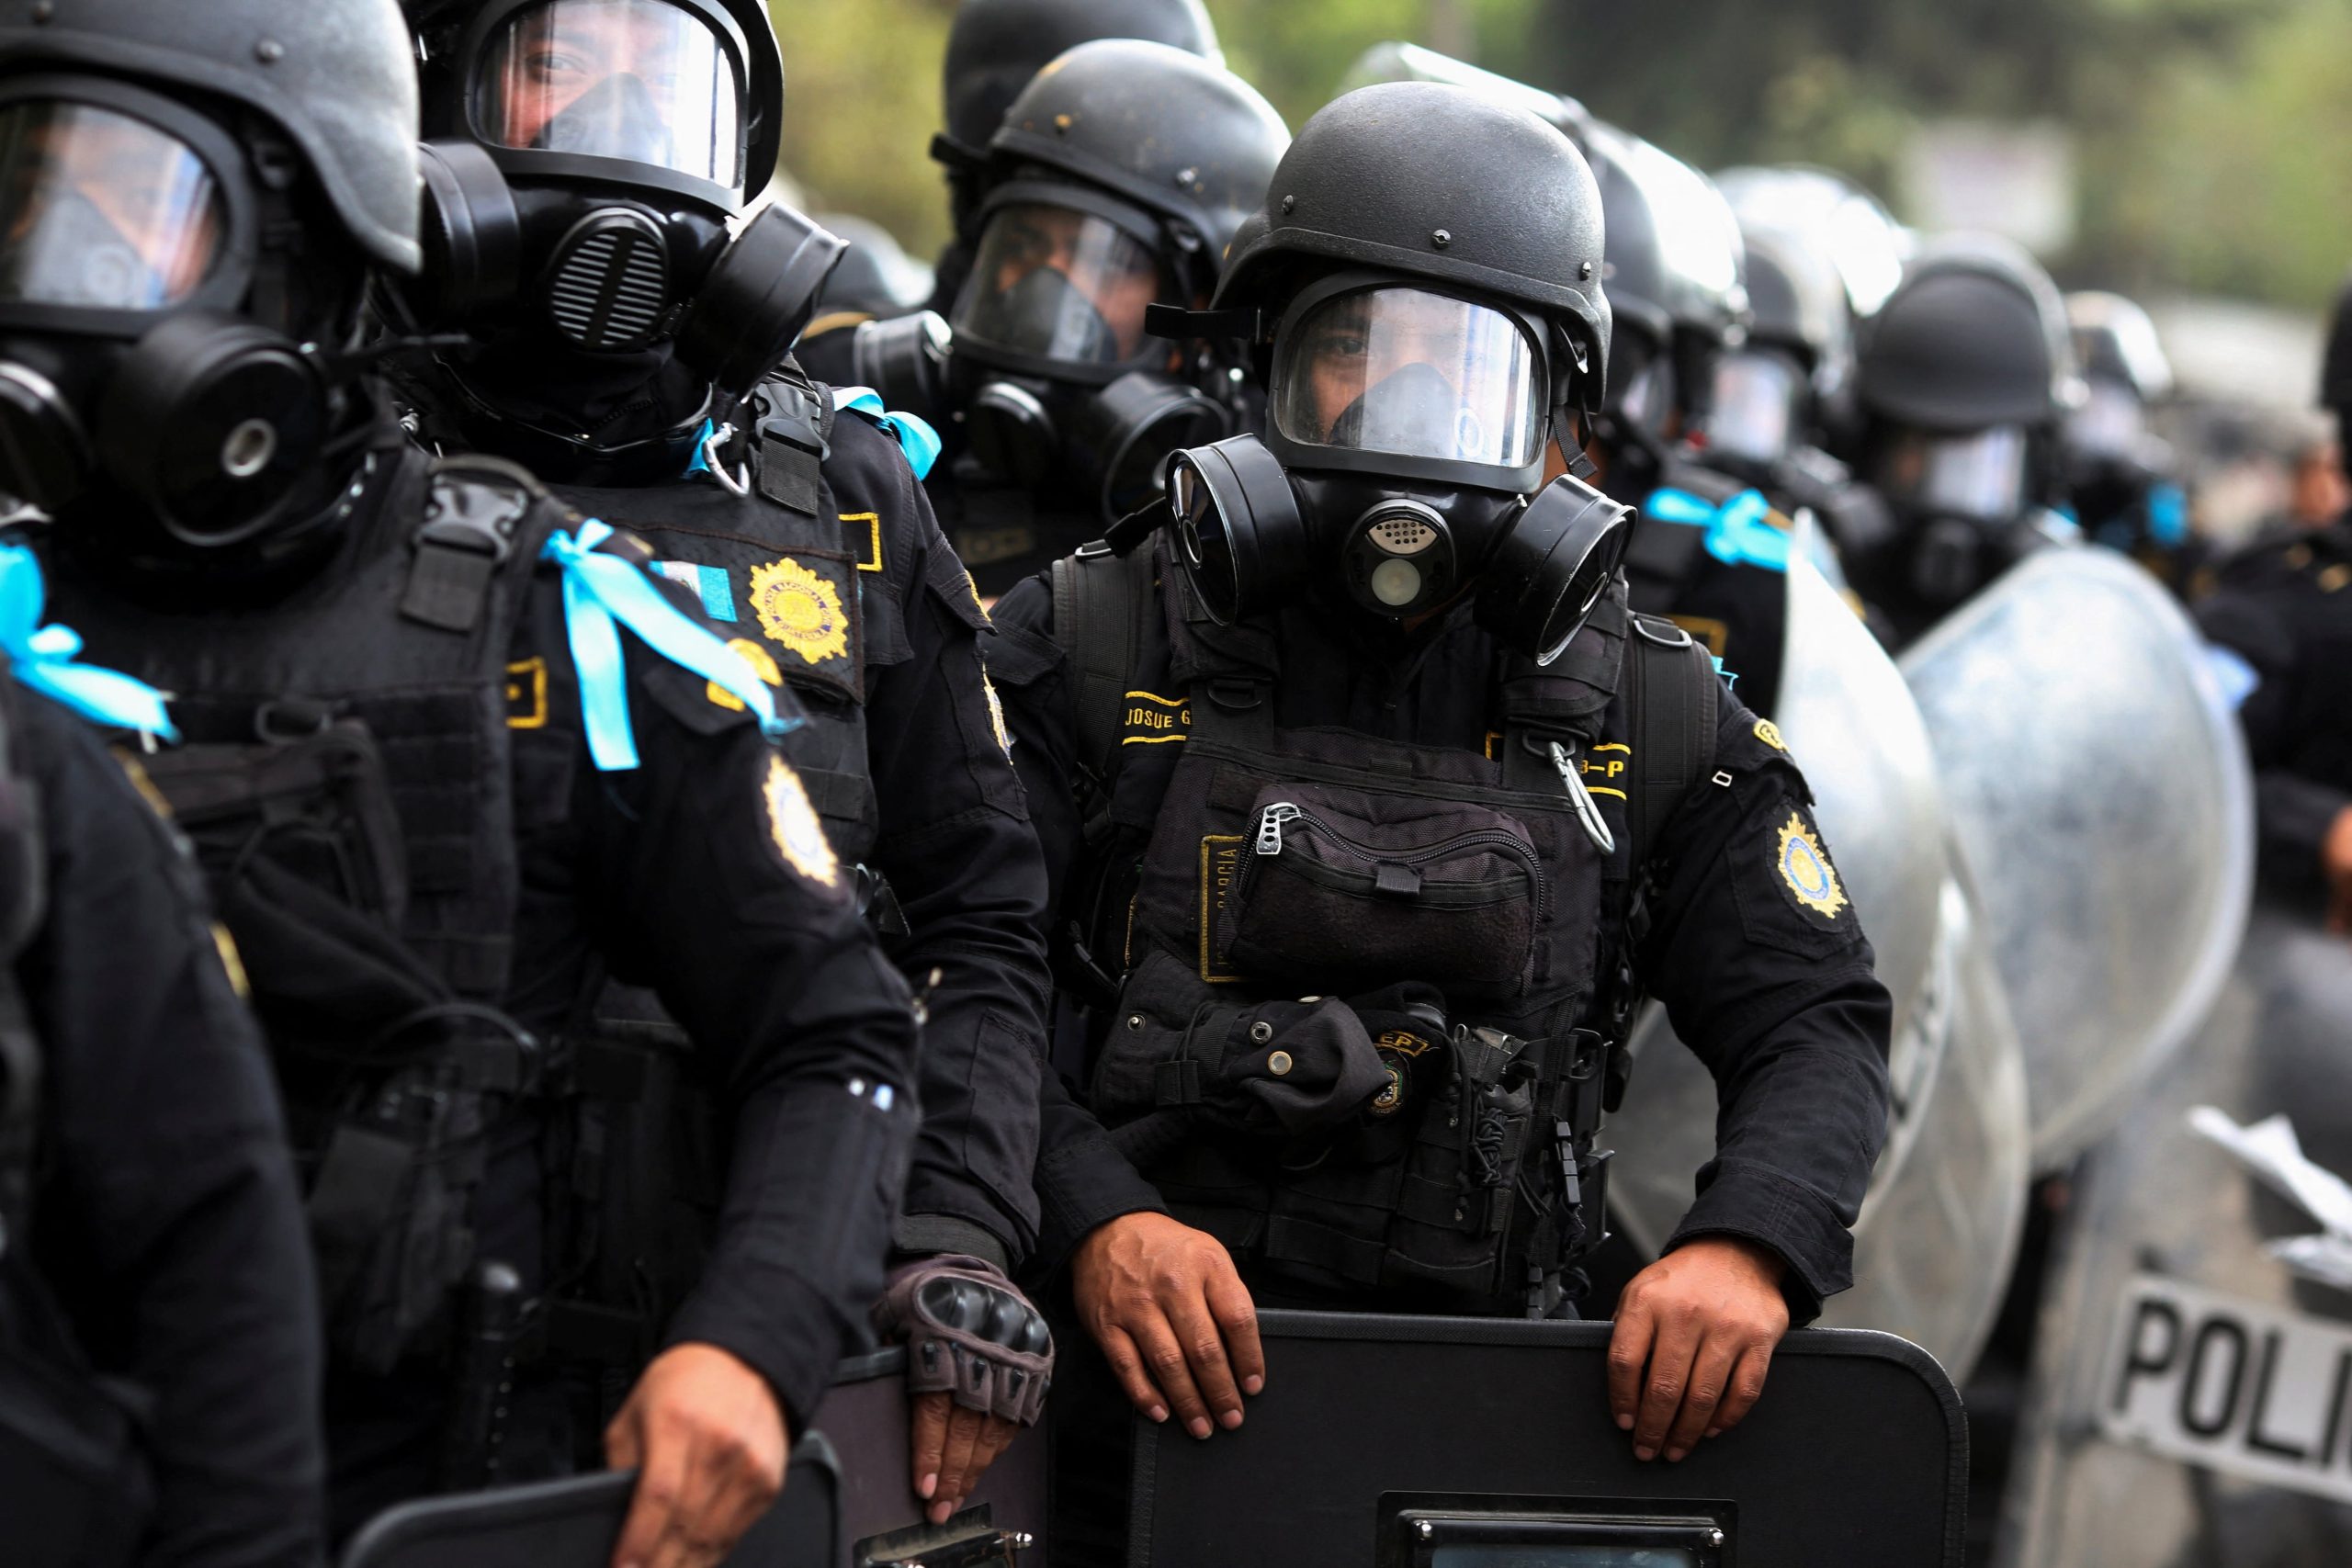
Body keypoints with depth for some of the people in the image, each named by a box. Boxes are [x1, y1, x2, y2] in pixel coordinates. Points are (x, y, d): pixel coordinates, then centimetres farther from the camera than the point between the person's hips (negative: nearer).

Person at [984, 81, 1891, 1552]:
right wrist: (1094, 1221, -19)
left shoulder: (1650, 719, 13)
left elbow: (1816, 1027, 12)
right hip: (1140, 1406, -2)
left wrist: (1749, 1249, -10)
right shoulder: (1095, 655, 7)